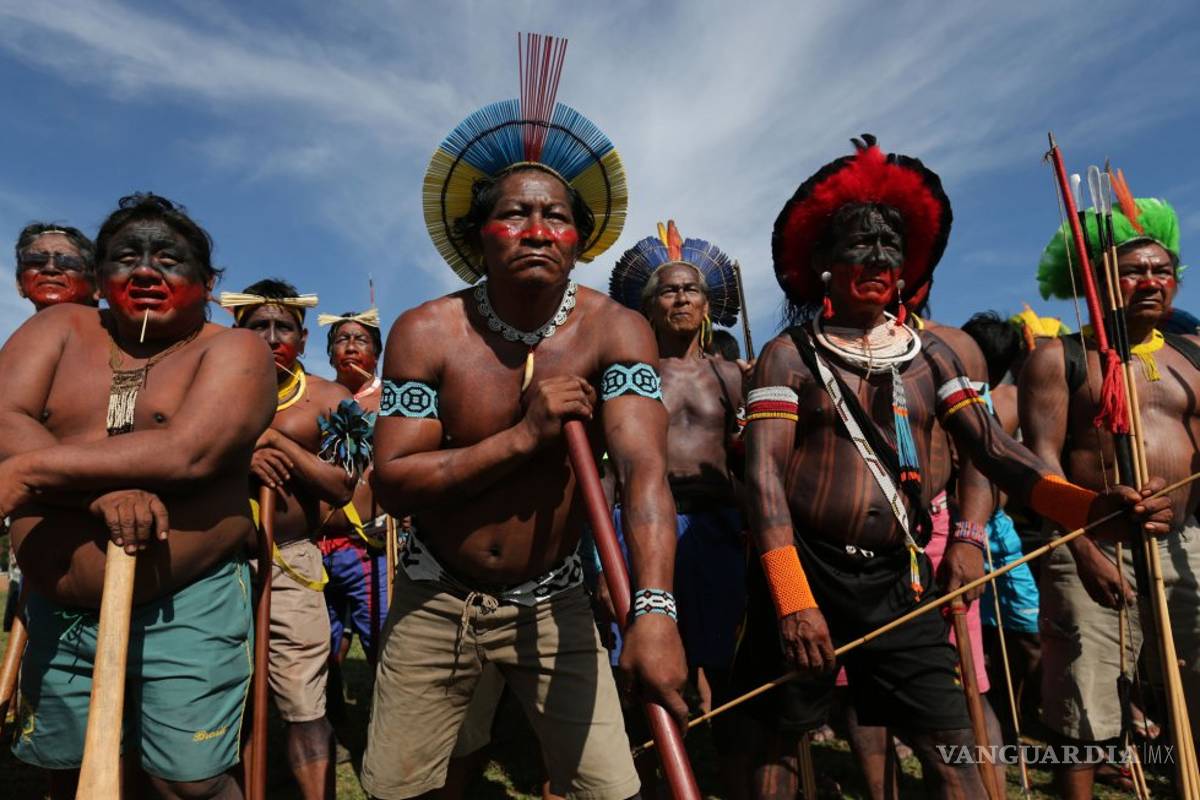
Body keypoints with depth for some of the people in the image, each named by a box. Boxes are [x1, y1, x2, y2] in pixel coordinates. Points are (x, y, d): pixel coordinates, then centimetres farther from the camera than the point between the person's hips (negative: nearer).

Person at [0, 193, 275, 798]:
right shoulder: (59, 328, 8)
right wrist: (103, 489, -23)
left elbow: (189, 452, -21)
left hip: (186, 610, -4)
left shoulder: (234, 351, -5)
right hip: (57, 612, 5)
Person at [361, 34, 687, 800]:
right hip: (436, 598, 1)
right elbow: (391, 483, -15)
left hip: (553, 601, 0)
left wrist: (654, 610, -40)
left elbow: (644, 469, -26)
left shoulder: (616, 329, -14)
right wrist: (524, 435, -26)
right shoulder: (426, 332, -12)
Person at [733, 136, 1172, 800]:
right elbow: (763, 472, -13)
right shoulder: (790, 354, -3)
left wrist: (1089, 507, -16)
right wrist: (793, 599, -24)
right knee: (780, 745, 7)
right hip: (806, 572, -3)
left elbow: (992, 448, 3)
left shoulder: (927, 353, 10)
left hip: (900, 581, 4)